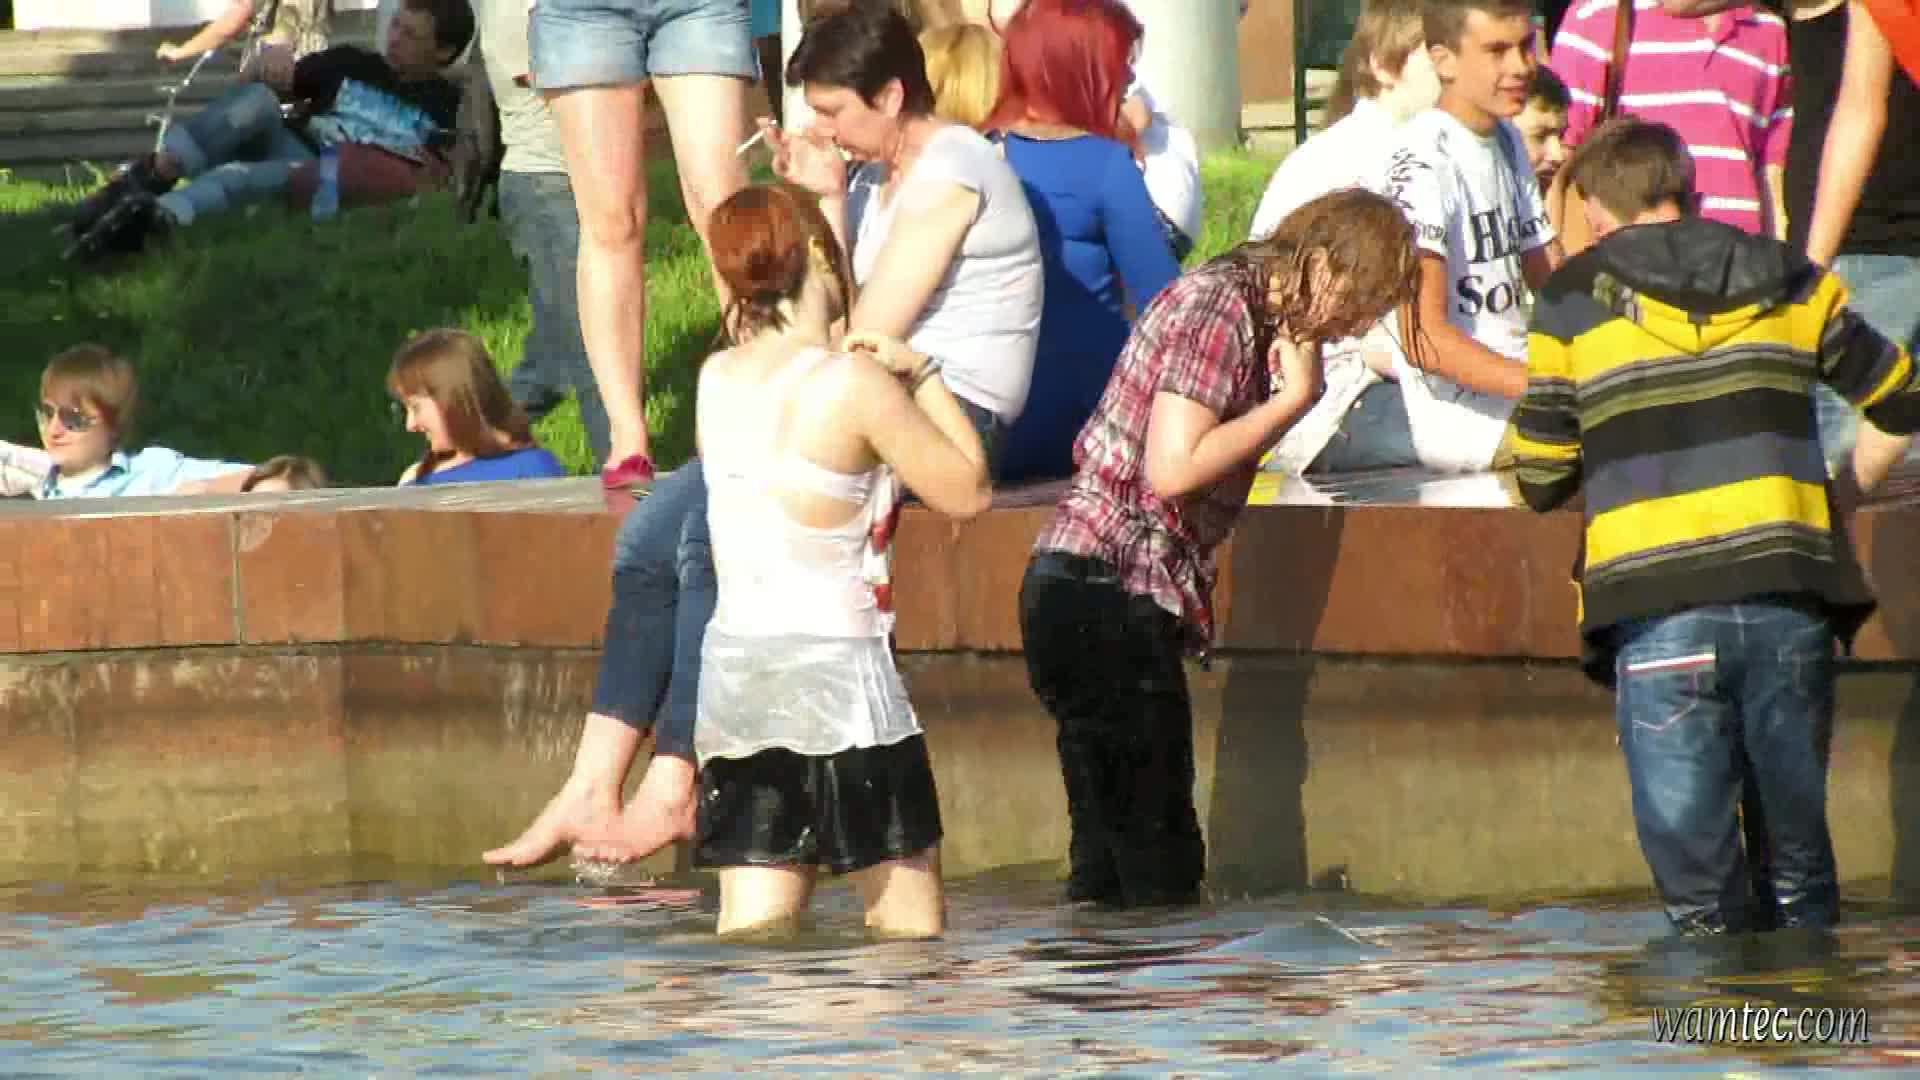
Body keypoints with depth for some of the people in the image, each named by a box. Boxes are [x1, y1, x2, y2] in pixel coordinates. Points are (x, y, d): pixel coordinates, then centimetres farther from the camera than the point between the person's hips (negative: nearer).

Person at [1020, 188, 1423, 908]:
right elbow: (1173, 467, -22)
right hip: (1107, 594, -10)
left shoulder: (1255, 312, 17)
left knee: (1110, 863, 10)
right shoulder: (1217, 308, -13)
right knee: (1158, 872, -8)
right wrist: (1294, 398, -12)